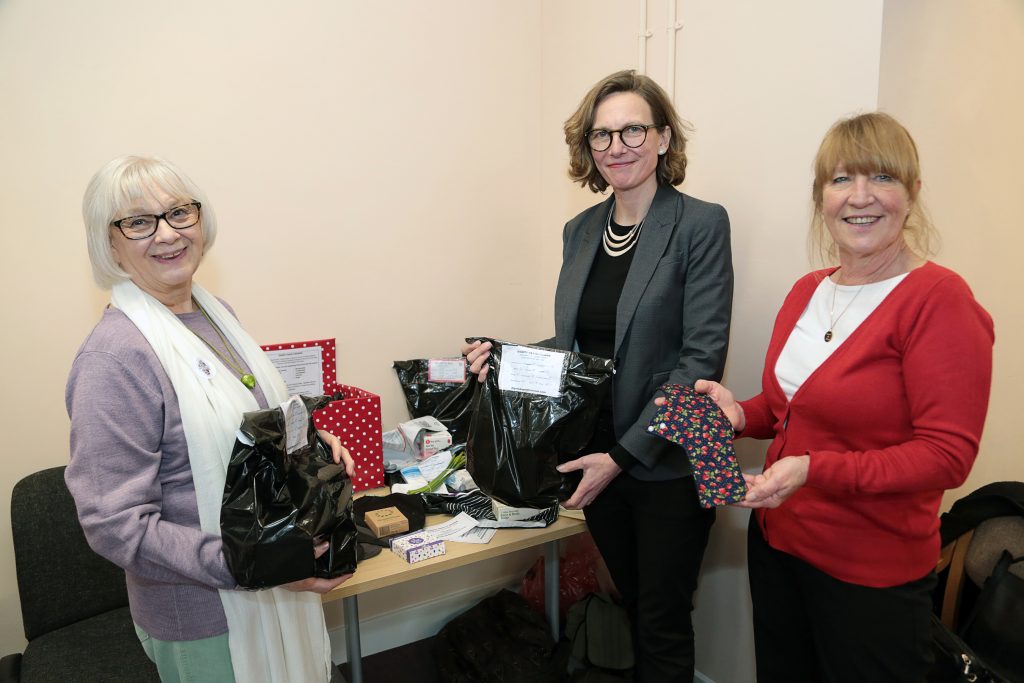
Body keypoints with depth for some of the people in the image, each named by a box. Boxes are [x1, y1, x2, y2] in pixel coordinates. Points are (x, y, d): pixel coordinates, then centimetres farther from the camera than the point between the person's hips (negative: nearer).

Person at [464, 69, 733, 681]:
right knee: (632, 604, 21)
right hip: (596, 457, 5)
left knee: (663, 626, 11)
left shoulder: (701, 225, -10)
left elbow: (701, 358, -15)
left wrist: (624, 454, -19)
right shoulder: (580, 230, 8)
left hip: (667, 465, -5)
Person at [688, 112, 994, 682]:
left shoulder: (939, 298, -18)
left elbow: (947, 455, -20)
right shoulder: (807, 291, 3)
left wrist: (814, 470, -29)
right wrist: (742, 414, -5)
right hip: (776, 539, 6)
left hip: (872, 573, -6)